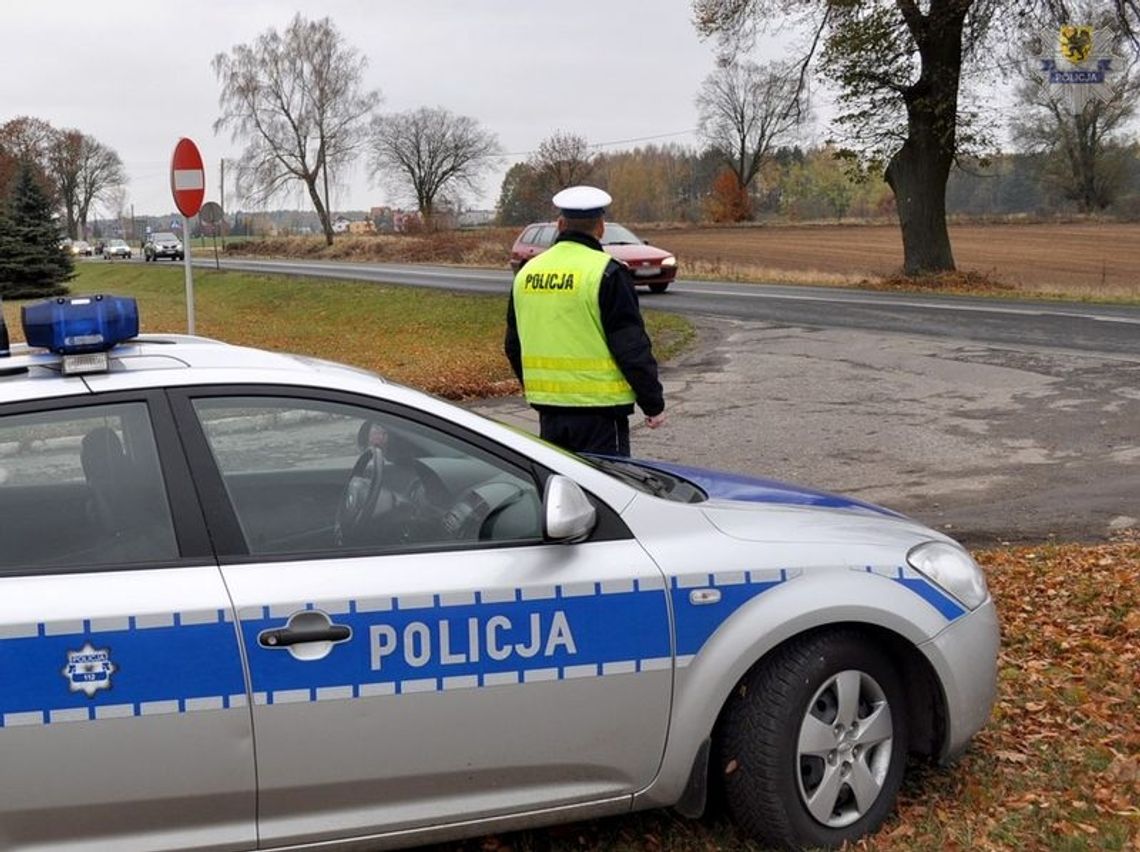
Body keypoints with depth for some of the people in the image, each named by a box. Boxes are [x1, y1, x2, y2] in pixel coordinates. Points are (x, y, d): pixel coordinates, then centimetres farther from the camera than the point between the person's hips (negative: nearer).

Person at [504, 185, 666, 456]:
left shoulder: (526, 273, 8)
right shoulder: (606, 273, -11)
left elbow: (513, 346, 17)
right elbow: (632, 346, -12)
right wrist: (654, 403, -3)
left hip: (548, 408, 6)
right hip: (599, 410, -6)